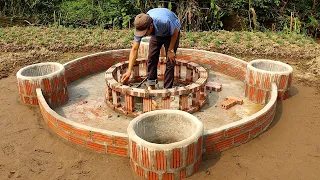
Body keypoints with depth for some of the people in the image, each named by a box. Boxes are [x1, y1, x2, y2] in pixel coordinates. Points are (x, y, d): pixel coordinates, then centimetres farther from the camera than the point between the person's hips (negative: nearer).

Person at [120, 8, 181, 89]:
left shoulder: (164, 21, -45)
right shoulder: (140, 27, -30)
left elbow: (175, 32, -22)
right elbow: (134, 49, -25)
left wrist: (171, 50, -17)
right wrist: (129, 71, -29)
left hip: (171, 33, -4)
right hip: (157, 34, 4)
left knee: (170, 61, -11)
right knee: (151, 58, -3)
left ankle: (167, 89, -2)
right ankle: (151, 85, 11)